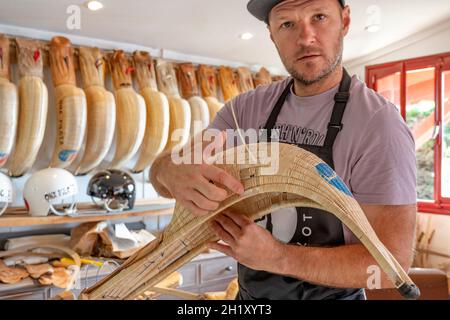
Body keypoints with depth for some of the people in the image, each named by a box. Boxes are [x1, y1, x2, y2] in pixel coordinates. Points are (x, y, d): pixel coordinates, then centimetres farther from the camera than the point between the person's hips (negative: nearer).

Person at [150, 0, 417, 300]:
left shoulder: (379, 123, -21)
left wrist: (274, 256, -33)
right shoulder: (249, 107, -7)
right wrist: (173, 172, -33)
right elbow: (163, 167, -9)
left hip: (328, 293, -4)